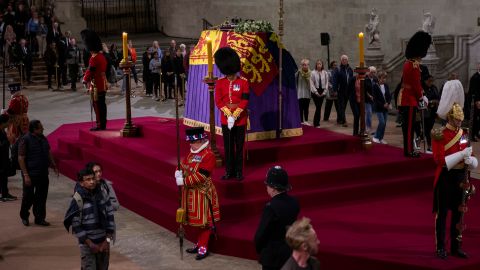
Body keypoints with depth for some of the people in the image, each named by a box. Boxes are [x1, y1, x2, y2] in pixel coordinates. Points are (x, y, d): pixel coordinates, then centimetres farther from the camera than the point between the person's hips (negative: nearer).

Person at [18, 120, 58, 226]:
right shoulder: (25, 140, -13)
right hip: (31, 174, -6)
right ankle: (24, 216, 27)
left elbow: (48, 153, 20)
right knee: (28, 197, 6)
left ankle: (40, 218, 19)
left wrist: (54, 166, 16)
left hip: (43, 173, 6)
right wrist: (26, 175, -18)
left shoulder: (43, 138, 8)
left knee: (41, 197, 9)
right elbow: (21, 158, -14)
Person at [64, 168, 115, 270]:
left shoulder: (102, 194, 0)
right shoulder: (78, 199, -14)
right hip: (87, 244, -4)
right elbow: (76, 226, -13)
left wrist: (107, 240, -2)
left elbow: (110, 217, 4)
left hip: (103, 243, 4)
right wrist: (90, 244, -12)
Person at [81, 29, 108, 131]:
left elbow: (90, 71, -16)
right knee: (102, 104, 12)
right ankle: (103, 124, 18)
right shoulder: (102, 56, 10)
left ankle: (100, 125, -1)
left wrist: (85, 80, 1)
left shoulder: (94, 58, -19)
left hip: (96, 85, -9)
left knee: (97, 105, -3)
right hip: (103, 84, 9)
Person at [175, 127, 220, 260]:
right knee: (197, 219, 17)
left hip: (202, 193, -8)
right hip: (191, 193, 8)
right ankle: (200, 244, 29)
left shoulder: (208, 155, -18)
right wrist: (178, 173, -11)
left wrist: (184, 181, -24)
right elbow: (183, 164, 13)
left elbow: (201, 176, -24)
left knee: (204, 221, 2)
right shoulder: (192, 153, 9)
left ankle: (203, 248, 9)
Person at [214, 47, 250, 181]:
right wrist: (228, 114, -15)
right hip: (226, 119, 2)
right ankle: (229, 171, 17)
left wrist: (235, 115, -16)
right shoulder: (220, 82, 0)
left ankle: (239, 172, 14)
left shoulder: (243, 82, -5)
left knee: (239, 147, 6)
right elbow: (218, 101, -4)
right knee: (228, 147, 8)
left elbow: (245, 101, -9)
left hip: (240, 120, -2)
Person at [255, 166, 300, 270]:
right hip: (290, 252, 6)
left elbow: (261, 233, -17)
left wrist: (258, 249, 1)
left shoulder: (271, 207, -24)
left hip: (272, 255, -6)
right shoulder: (294, 203, -4)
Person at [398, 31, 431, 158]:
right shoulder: (415, 65, -17)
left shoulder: (408, 63, 13)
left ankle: (408, 149, 19)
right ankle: (409, 151, 0)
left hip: (404, 99, 10)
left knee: (407, 125, 13)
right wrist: (421, 97, -5)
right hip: (410, 100, -10)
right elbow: (416, 84, -18)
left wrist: (420, 94, 15)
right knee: (409, 126, -4)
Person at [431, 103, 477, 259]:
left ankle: (456, 246, 21)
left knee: (458, 213, 11)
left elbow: (467, 155, 15)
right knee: (442, 213, 2)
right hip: (445, 178, -6)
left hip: (460, 177, 6)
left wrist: (470, 160, -9)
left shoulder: (464, 134, 9)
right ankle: (441, 247, 10)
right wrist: (461, 155, -22)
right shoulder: (439, 135, -10)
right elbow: (439, 160, -16)